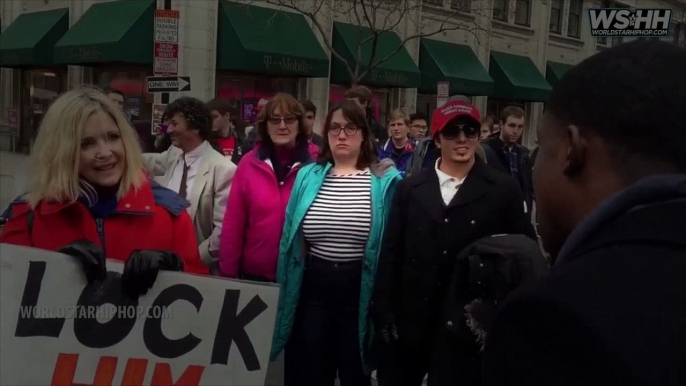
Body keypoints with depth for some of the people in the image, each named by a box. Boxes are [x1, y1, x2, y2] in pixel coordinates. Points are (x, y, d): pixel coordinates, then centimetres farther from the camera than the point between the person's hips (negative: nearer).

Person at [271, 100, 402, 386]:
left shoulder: (385, 181, -5)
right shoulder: (308, 176, 4)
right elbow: (293, 239, 7)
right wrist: (288, 289, 6)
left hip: (362, 290, -2)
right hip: (313, 288, 3)